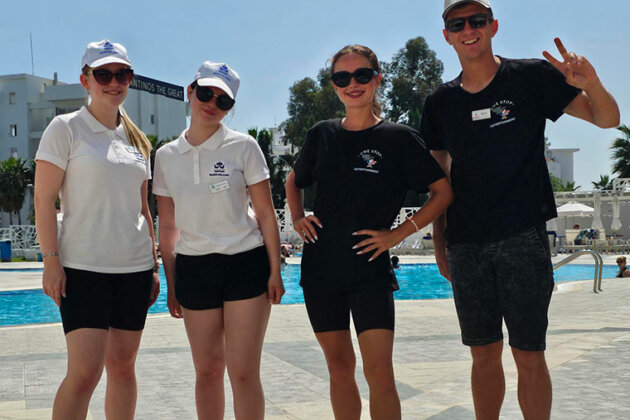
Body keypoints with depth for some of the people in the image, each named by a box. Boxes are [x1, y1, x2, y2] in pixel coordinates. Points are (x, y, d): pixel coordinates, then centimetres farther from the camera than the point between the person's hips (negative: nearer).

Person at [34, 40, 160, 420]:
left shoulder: (137, 140, 14)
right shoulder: (66, 129, -2)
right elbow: (44, 199, -6)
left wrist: (155, 263, 13)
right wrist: (51, 261, -13)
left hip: (134, 267, 5)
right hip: (83, 268, -5)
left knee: (123, 366, 8)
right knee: (84, 372, -12)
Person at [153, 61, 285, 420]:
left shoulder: (243, 147, -3)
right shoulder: (167, 156, 5)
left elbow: (266, 214, -2)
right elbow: (168, 227, 10)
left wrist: (275, 272, -6)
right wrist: (171, 285, 10)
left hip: (246, 264, -3)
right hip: (193, 268, 3)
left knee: (243, 371, -5)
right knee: (208, 370, 8)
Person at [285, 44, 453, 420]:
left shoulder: (399, 138, -4)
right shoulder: (323, 135, 6)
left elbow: (444, 192, -2)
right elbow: (294, 182, 24)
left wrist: (398, 234, -8)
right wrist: (298, 218, 7)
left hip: (369, 268, -3)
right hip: (320, 266, 4)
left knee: (379, 372, -10)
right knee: (339, 367, 11)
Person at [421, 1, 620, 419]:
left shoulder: (531, 77, 0)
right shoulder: (441, 102, 9)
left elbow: (608, 119, 0)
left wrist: (592, 85, -21)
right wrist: (440, 245, 10)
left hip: (522, 238, -3)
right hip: (466, 244, 3)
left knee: (529, 355, -1)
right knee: (484, 355, 9)